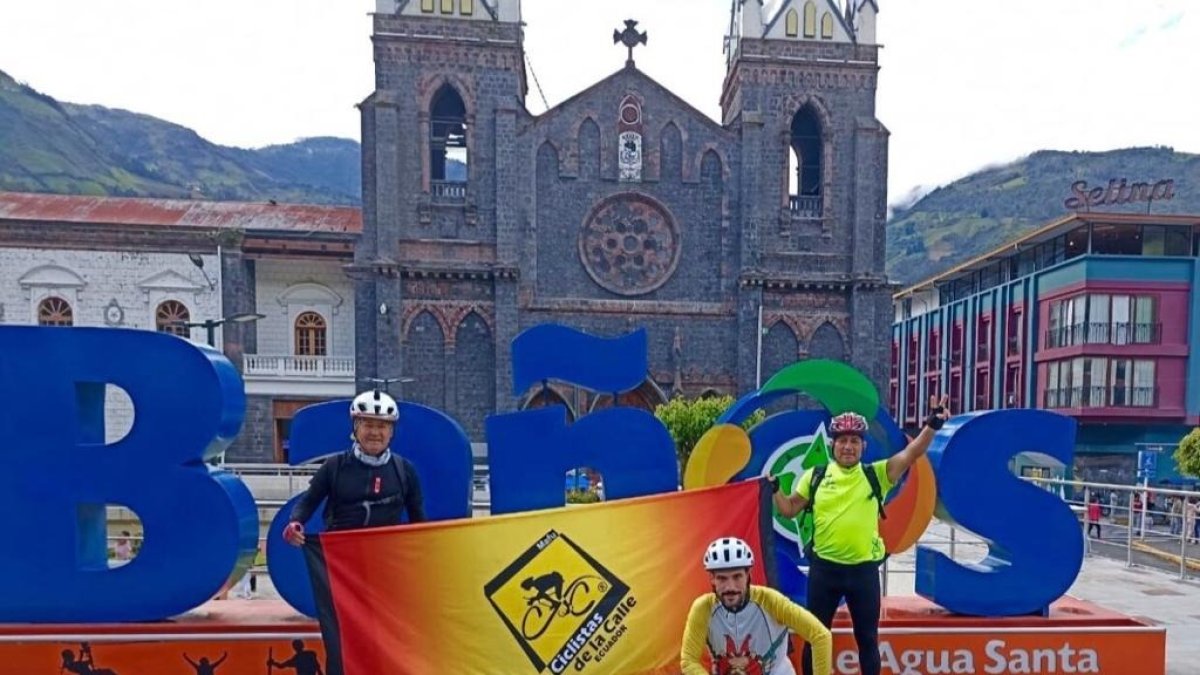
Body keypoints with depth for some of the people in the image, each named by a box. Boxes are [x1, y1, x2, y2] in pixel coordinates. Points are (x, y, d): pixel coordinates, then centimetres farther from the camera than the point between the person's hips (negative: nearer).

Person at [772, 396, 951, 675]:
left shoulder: (877, 474, 0)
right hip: (824, 568, 0)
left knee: (867, 638, 15)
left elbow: (911, 453, -12)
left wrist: (932, 425, -25)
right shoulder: (815, 477, 0)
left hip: (864, 569, 0)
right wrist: (774, 488, -10)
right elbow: (789, 509, 5)